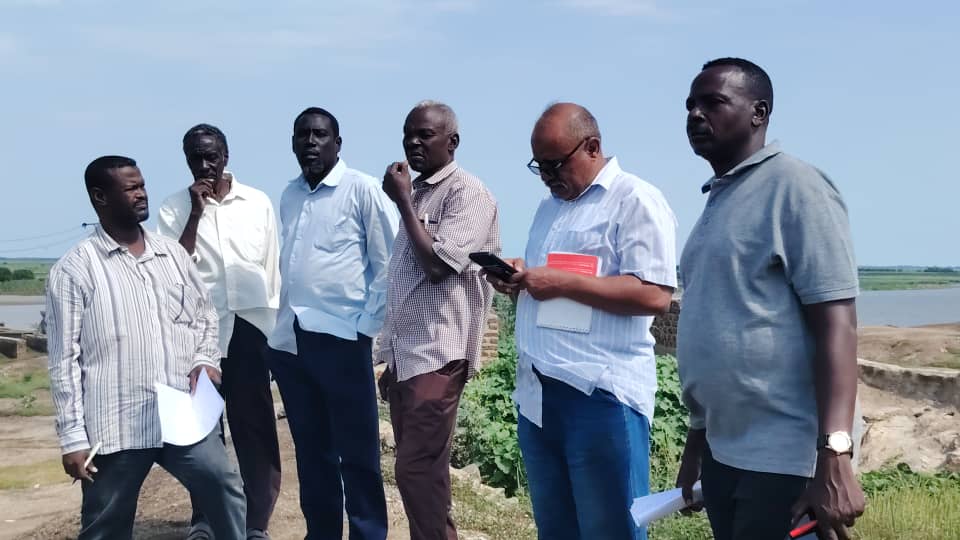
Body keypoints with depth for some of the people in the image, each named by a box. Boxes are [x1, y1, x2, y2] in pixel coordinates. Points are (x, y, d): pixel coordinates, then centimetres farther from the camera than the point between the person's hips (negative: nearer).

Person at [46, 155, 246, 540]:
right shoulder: (74, 269, -4)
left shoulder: (172, 253, 10)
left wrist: (205, 359, -1)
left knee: (227, 495, 1)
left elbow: (205, 313, 20)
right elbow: (65, 360, -4)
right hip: (116, 428, -3)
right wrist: (73, 437, -6)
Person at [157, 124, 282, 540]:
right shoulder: (174, 208, 3)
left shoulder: (258, 203, 5)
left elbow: (272, 268, 10)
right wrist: (195, 214, -11)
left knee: (255, 427, 1)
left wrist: (276, 328, 9)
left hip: (250, 325, 0)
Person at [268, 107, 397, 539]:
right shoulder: (289, 195, 12)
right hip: (289, 341, 6)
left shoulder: (362, 189, -5)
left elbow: (390, 261, -7)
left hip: (340, 338, -6)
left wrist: (367, 325, -9)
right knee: (311, 450, 14)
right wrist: (281, 324, 13)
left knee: (356, 453, 2)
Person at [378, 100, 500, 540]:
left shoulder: (468, 194, -8)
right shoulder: (416, 194, 16)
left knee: (419, 471, -7)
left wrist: (402, 201, -10)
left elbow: (437, 264, -20)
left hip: (437, 355, -8)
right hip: (405, 353, 8)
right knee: (420, 470, 12)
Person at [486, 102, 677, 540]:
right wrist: (517, 279, 5)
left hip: (601, 393, -8)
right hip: (536, 391, 8)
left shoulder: (635, 200, -7)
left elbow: (654, 295, -17)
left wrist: (562, 283, -17)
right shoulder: (548, 207, 20)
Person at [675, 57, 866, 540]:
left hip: (781, 458, -8)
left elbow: (836, 323, -18)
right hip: (722, 450, 8)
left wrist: (833, 457, -26)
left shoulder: (793, 187, -10)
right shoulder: (718, 199, 13)